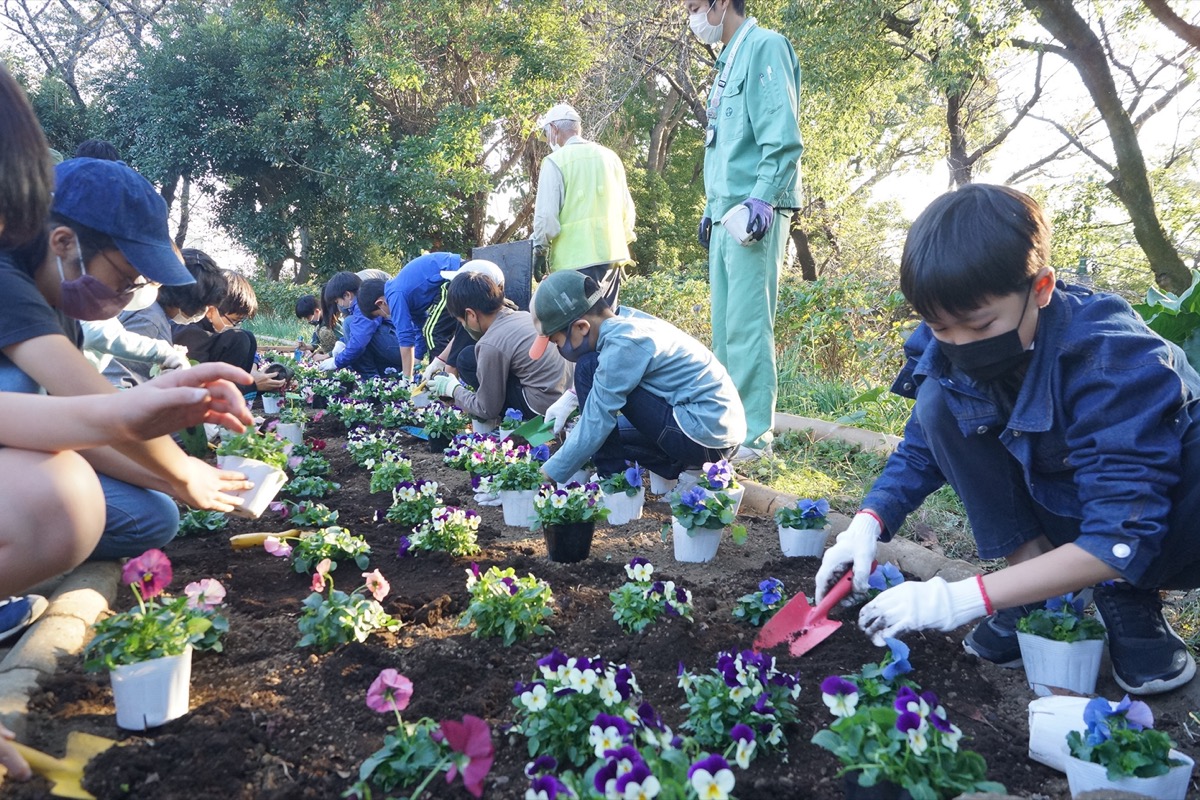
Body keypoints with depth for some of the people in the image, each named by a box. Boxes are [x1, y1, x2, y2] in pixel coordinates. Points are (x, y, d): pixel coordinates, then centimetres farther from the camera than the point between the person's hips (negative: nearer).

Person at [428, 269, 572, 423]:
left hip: (543, 409, -8)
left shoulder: (491, 345, -17)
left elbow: (488, 410, -8)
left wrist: (453, 389, 9)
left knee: (467, 359, 0)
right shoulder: (523, 315, 5)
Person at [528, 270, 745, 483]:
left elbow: (596, 425, -18)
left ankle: (612, 478, -4)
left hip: (705, 437, -9)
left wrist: (549, 476, -8)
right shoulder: (626, 319, 4)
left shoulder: (622, 345, -21)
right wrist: (571, 398, 10)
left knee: (589, 368, -12)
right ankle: (679, 468, 11)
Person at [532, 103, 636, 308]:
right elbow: (627, 208, 15)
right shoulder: (610, 157, 12)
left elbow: (546, 215, -9)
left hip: (576, 259, -6)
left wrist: (539, 251, 4)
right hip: (612, 254, 6)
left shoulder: (555, 161, -5)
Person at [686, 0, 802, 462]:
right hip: (726, 216, 9)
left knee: (746, 325, -11)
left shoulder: (764, 47, -4)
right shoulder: (728, 60, 23)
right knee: (725, 327, 9)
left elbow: (783, 139, -14)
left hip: (754, 214, -9)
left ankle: (753, 432, -6)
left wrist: (761, 200, -22)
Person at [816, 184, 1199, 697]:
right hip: (1061, 517, 5)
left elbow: (1121, 539, -37)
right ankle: (1039, 594, -9)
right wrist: (867, 524, -23)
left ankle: (1126, 598, -5)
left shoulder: (1113, 357, -33)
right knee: (939, 402, -19)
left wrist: (961, 599, -42)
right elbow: (921, 452, -3)